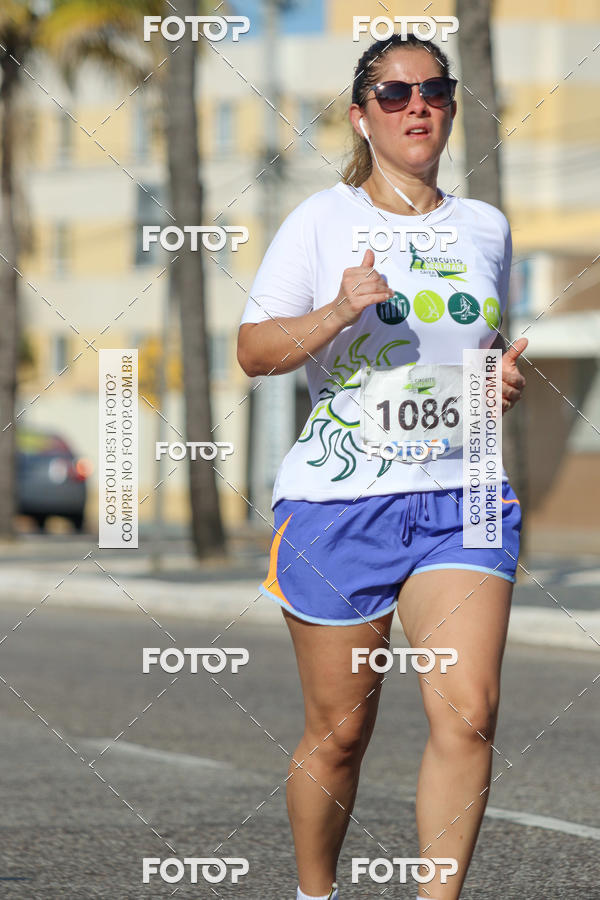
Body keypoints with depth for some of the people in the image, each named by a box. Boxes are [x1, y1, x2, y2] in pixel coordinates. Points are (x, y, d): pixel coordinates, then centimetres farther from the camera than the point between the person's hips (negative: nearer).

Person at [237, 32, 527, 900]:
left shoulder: (485, 227, 14)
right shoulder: (322, 220, 1)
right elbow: (253, 348, -4)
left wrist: (506, 377, 4)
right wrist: (335, 316, -20)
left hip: (465, 495, 3)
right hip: (338, 499, -3)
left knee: (468, 713, -14)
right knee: (340, 729, 3)